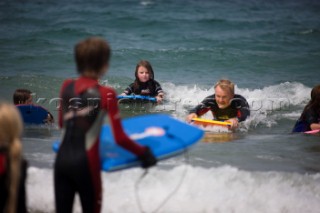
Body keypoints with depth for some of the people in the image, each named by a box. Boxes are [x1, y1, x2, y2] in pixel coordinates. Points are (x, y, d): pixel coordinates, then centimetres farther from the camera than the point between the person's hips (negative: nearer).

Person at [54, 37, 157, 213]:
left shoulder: (66, 86, 3)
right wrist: (144, 153, 4)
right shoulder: (106, 94, -10)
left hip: (62, 159, 4)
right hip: (85, 164, -4)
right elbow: (120, 139, -10)